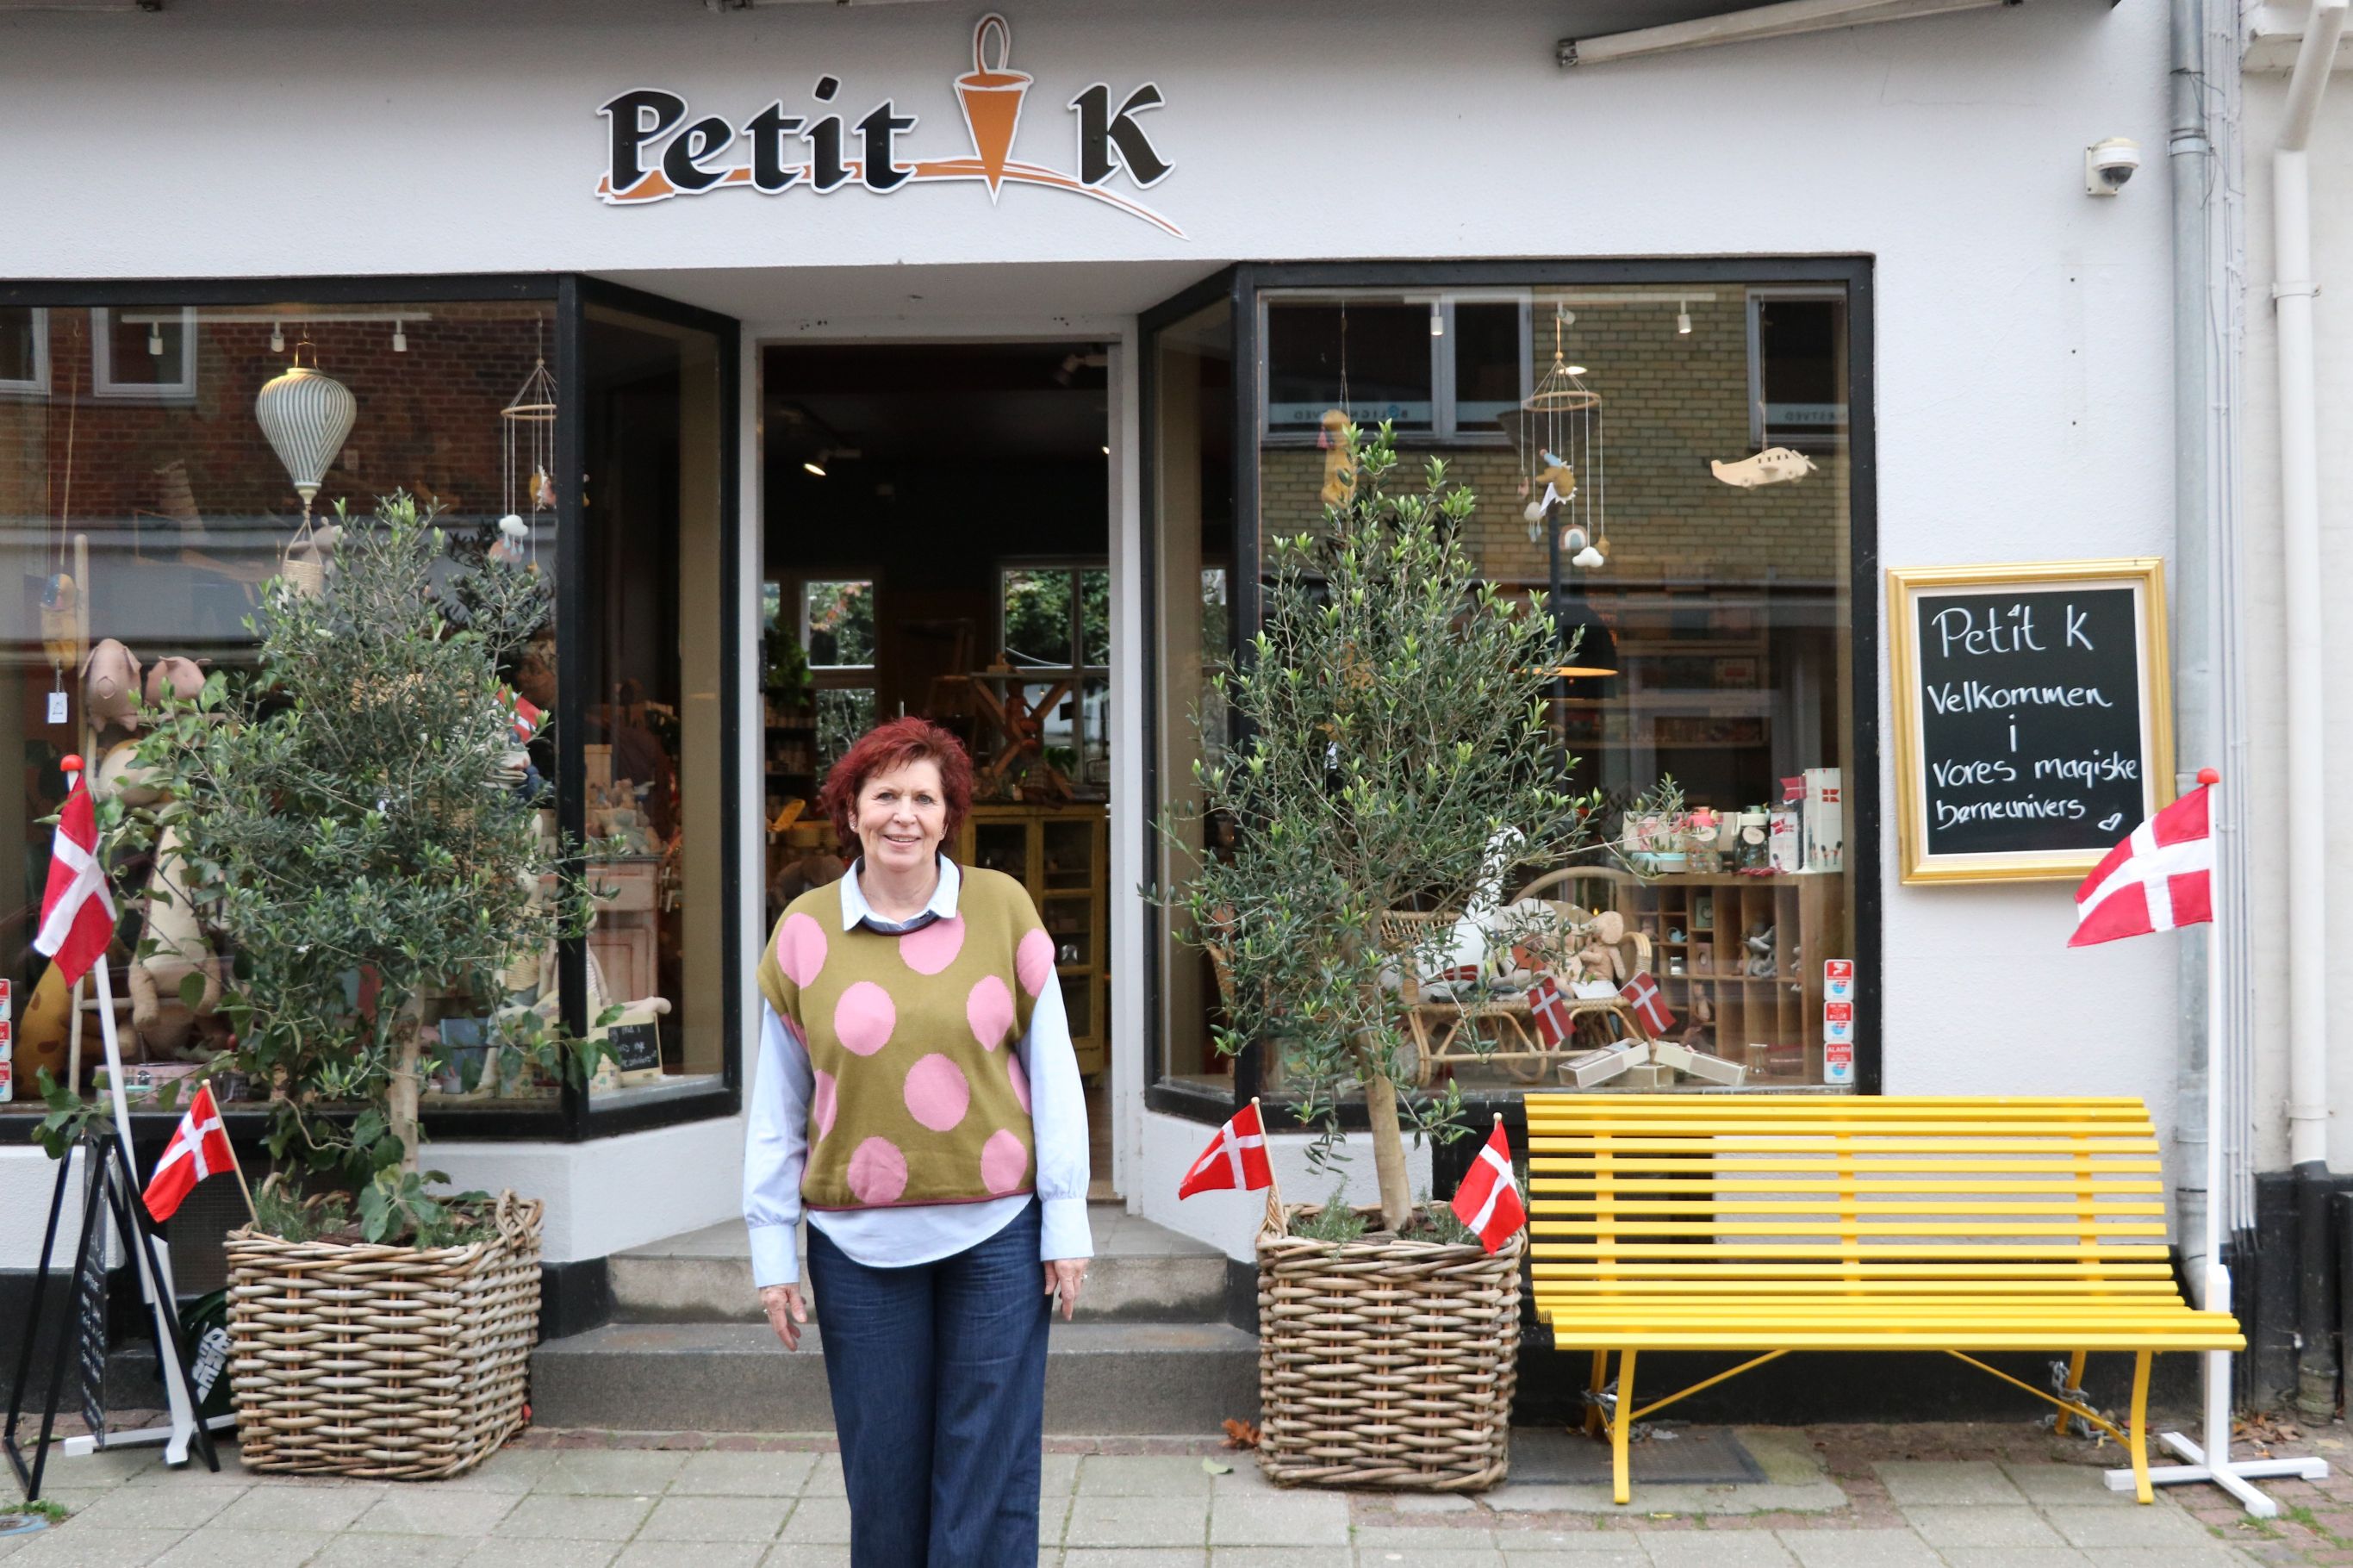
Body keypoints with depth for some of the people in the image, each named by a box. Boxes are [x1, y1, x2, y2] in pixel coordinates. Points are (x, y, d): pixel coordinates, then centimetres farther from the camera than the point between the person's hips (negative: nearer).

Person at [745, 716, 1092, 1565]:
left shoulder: (1003, 907, -2)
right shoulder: (805, 929, 1)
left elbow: (1052, 1073, 1)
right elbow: (777, 1106, 5)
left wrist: (1066, 1220, -1)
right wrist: (771, 1248, 4)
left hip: (997, 1231, -1)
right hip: (859, 1240, 1)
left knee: (990, 1473, 6)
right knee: (883, 1474, 11)